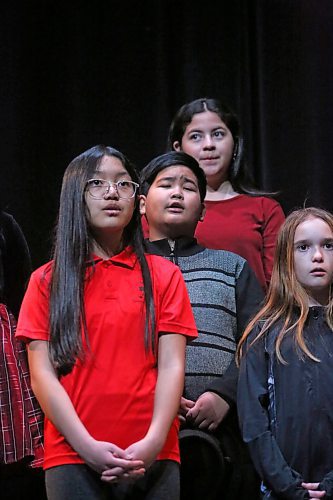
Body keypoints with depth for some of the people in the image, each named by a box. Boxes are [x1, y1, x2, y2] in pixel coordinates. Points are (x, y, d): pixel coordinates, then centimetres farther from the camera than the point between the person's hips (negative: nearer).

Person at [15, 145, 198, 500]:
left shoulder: (164, 276, 11)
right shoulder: (48, 281, 9)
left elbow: (171, 366, 2)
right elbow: (42, 374, 1)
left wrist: (153, 442, -12)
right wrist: (88, 446, -12)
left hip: (153, 459, 1)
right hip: (73, 458, -1)